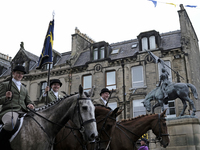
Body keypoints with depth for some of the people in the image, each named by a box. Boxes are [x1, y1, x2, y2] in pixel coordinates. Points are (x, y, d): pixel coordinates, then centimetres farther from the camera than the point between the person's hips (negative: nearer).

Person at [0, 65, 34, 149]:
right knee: (11, 123, -41)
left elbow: (28, 100, 25)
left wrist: (30, 105, 1)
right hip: (9, 111, -6)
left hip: (23, 112, 6)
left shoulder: (24, 89, 30)